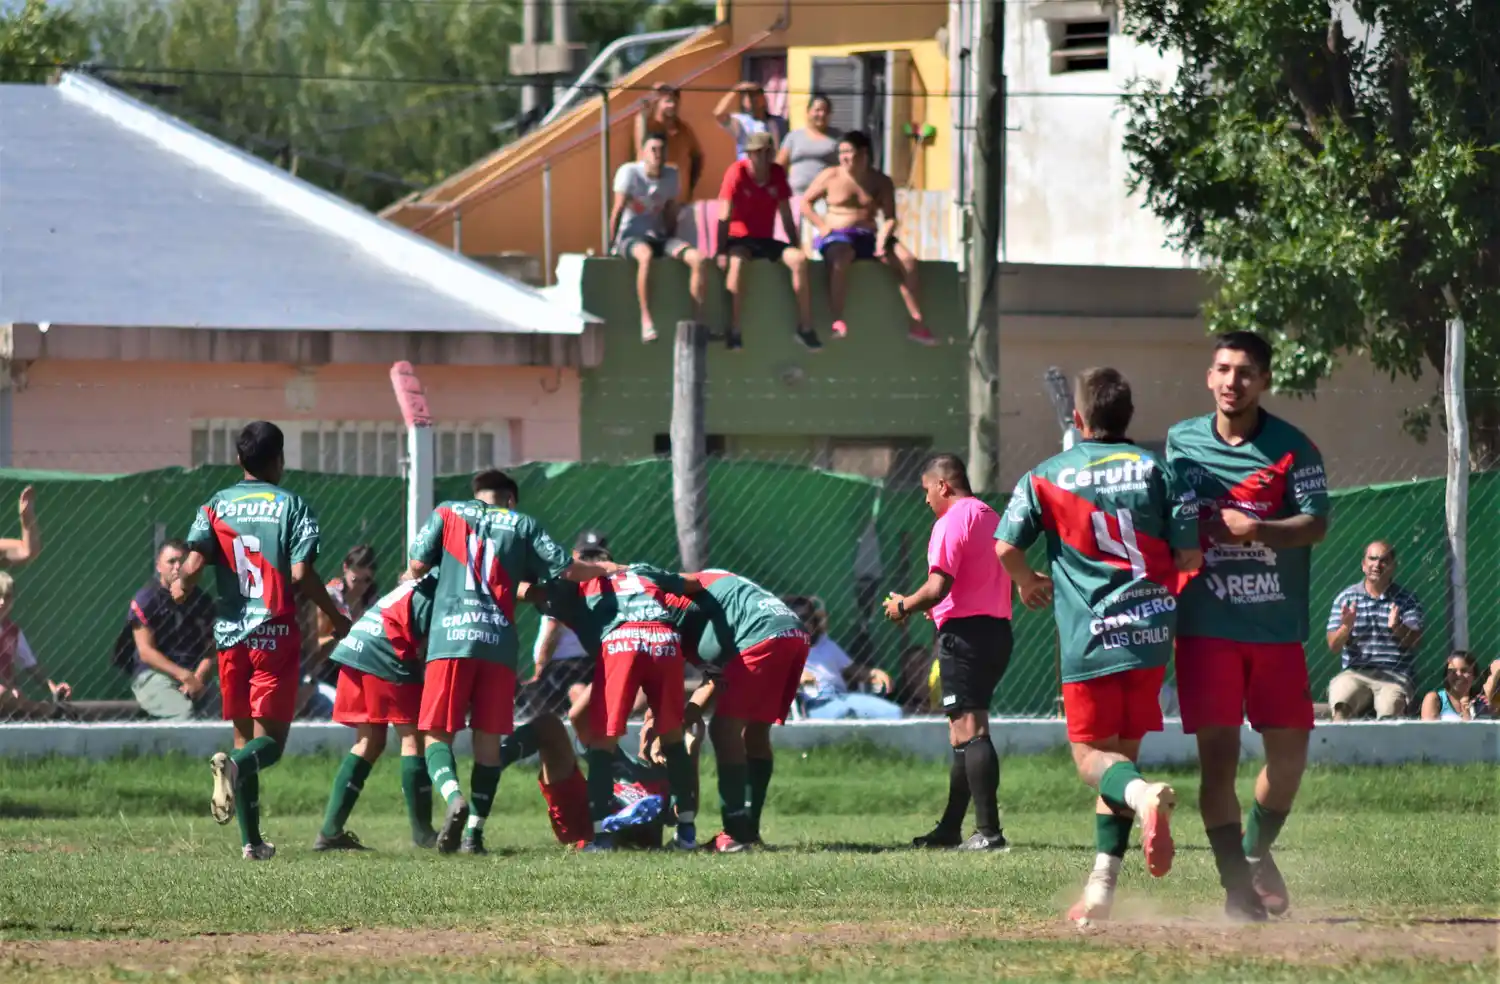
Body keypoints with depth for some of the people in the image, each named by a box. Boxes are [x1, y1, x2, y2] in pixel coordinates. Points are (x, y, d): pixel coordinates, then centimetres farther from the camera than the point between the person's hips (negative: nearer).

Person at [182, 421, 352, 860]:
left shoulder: (216, 506, 5)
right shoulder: (292, 506, -2)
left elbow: (193, 566, -7)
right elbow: (301, 574, -11)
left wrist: (181, 587, 16)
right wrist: (337, 617, 3)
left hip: (231, 632, 3)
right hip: (277, 634, -3)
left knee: (244, 735, 13)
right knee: (270, 739, -1)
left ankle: (251, 840, 9)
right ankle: (234, 767, -35)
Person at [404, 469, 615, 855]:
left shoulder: (447, 514, 15)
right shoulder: (522, 525, 16)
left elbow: (417, 566, 7)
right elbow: (566, 568, 12)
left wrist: (412, 577, 30)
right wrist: (607, 570, 31)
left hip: (450, 637, -1)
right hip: (498, 641, 1)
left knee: (437, 733, 0)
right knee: (488, 738, 8)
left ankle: (453, 797, -28)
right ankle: (475, 831, 3)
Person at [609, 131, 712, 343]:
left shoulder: (671, 176, 7)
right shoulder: (629, 172, -9)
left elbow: (671, 215, 13)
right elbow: (618, 211, -7)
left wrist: (673, 248, 7)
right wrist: (613, 244, -8)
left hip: (659, 237, 5)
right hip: (630, 236, -5)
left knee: (700, 259, -20)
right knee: (646, 255, -42)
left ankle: (699, 321, -18)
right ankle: (646, 321, -42)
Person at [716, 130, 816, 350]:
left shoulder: (777, 173, 1)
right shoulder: (737, 173, -13)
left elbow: (786, 216, 8)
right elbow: (725, 216, -17)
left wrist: (796, 247, 6)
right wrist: (721, 250, -23)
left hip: (766, 240, 5)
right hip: (740, 239, -5)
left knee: (799, 259, -20)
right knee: (737, 262, -38)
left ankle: (805, 328, -13)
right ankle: (734, 332, -37)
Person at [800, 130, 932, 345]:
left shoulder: (881, 182, 9)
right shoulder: (831, 177, 6)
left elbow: (890, 217, 4)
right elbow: (805, 202, 9)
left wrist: (883, 237, -16)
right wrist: (823, 227, -6)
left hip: (869, 236, 3)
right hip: (837, 234, -3)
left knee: (907, 260, -21)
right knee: (840, 257, -40)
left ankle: (917, 323, -19)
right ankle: (837, 321, -41)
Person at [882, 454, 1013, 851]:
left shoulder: (952, 521, -10)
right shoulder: (991, 518, 18)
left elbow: (939, 586, -19)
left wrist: (905, 606, -1)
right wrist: (923, 607, 24)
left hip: (965, 632, -10)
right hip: (998, 629, 10)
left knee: (968, 730, -13)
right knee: (965, 733, 16)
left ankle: (989, 830, -20)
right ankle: (950, 828, 23)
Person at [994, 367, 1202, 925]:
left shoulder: (1046, 476, 3)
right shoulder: (1154, 469, 5)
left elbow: (1006, 548, -4)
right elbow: (1190, 556, 0)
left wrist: (1029, 583, 17)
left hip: (1090, 637, -3)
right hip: (1151, 628, 3)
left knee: (1091, 755, 2)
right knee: (1124, 752, 12)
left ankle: (1143, 795, -34)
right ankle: (1101, 888, 9)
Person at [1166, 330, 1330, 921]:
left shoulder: (1292, 448, -1)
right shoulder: (1181, 442, 6)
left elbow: (1316, 524, -9)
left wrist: (1252, 529, -21)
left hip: (1277, 626, 0)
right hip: (1206, 625, 0)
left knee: (1290, 752, 4)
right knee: (1218, 754, -9)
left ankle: (1258, 852, 29)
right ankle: (1237, 884, -5)